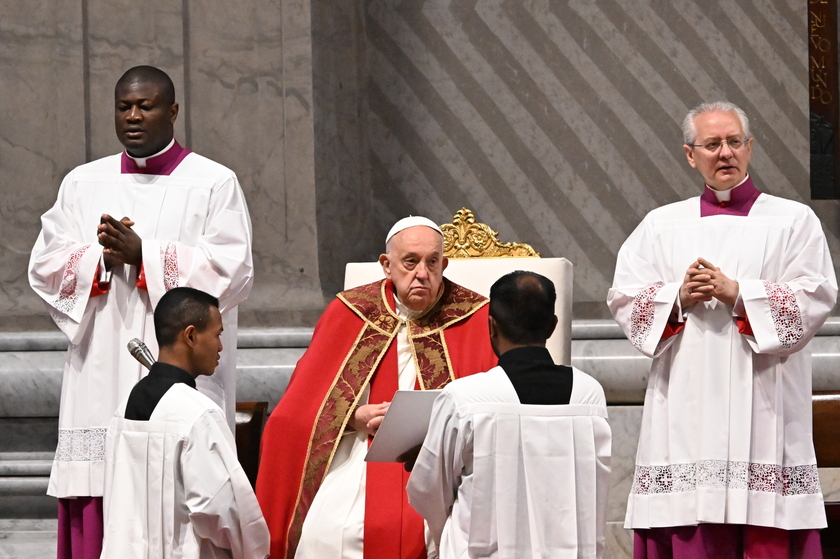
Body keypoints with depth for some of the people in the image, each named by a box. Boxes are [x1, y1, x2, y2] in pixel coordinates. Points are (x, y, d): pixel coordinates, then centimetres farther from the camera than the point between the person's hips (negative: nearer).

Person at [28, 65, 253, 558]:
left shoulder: (214, 184, 4)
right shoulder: (83, 184, 16)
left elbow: (233, 271, -7)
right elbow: (46, 266, 9)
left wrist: (142, 254, -12)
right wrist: (102, 258, -10)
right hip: (101, 383, 3)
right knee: (95, 518, -3)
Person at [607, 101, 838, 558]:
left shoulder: (793, 221, 8)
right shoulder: (661, 225, 15)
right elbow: (623, 298, 8)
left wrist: (737, 294, -12)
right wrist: (678, 297, -10)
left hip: (763, 407, -2)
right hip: (685, 410, 2)